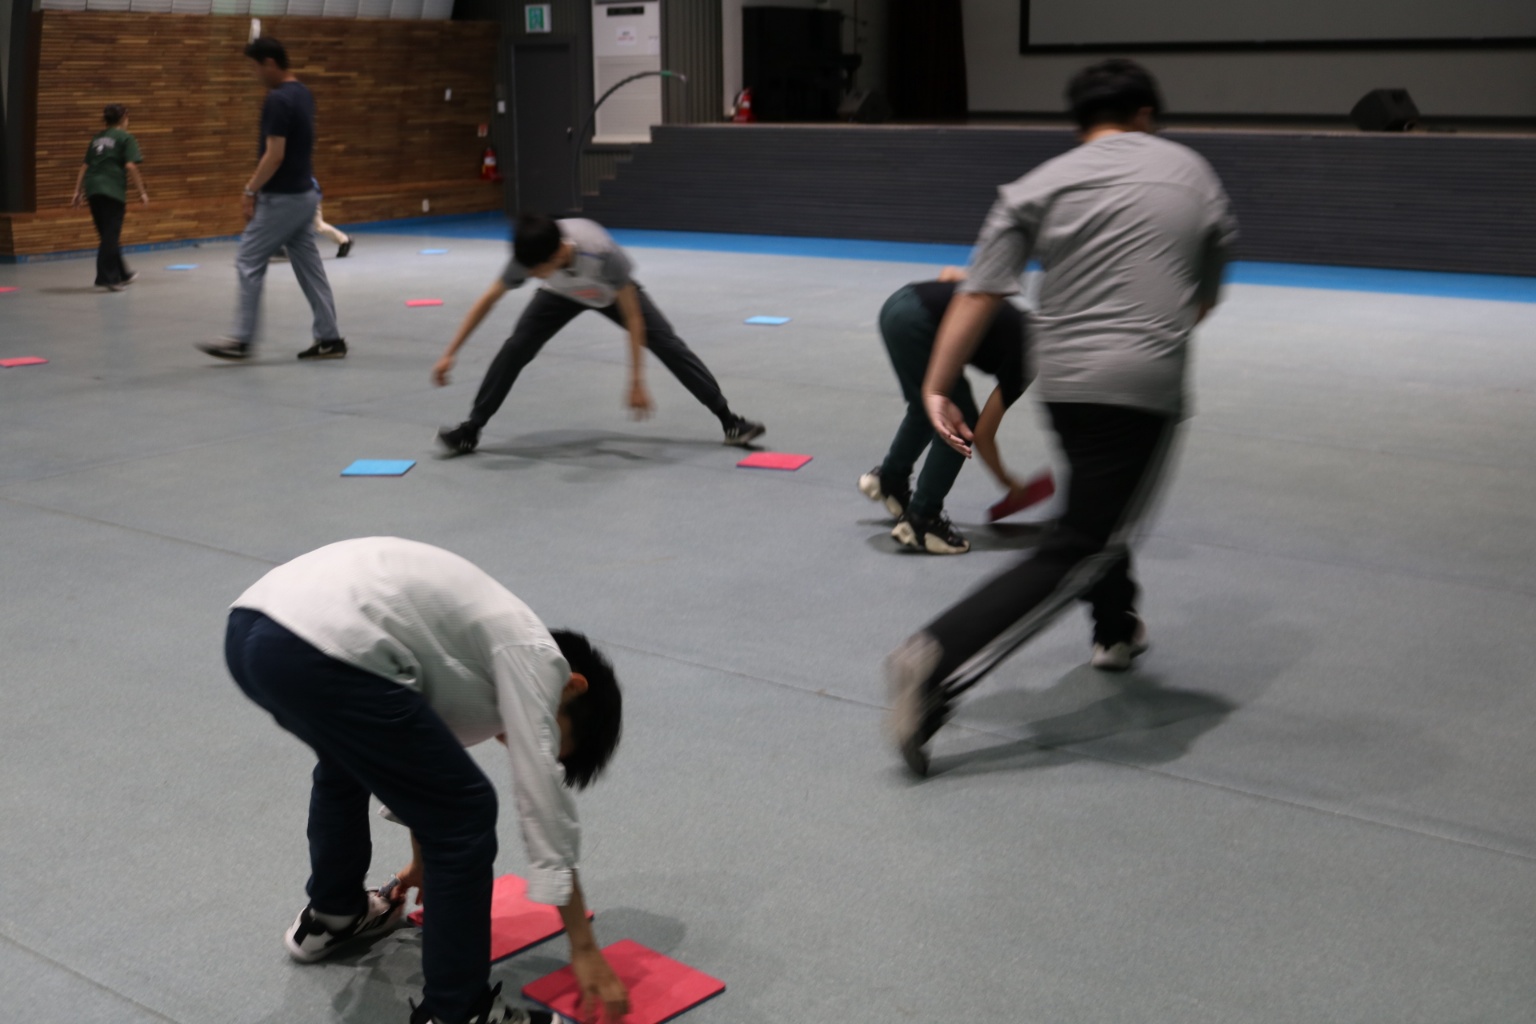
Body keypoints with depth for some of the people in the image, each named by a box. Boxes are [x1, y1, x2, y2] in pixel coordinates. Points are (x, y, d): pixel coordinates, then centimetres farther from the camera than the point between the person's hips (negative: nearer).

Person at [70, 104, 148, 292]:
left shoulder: (97, 138, 19)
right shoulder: (125, 138, 0)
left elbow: (85, 167, 18)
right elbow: (130, 166, -11)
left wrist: (78, 192, 19)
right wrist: (141, 192, -8)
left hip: (93, 190, 7)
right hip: (113, 190, -7)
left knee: (109, 235, 15)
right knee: (111, 236, -4)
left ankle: (122, 274, 26)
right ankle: (107, 277, -7)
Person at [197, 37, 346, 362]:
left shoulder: (277, 100, -19)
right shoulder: (303, 95, 11)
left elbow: (275, 155, -23)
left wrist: (251, 190, -15)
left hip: (280, 198, -9)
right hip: (304, 194, 9)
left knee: (249, 264, -1)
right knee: (309, 267, 10)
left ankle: (242, 340, 3)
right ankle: (330, 338, 10)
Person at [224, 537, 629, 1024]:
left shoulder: (490, 636, 33)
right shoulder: (532, 654, 8)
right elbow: (542, 801, 1)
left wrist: (424, 856, 64)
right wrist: (584, 948, 6)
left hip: (248, 629, 10)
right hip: (319, 653, -10)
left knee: (348, 757, 39)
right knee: (465, 816, 4)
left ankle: (331, 914, 58)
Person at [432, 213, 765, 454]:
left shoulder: (603, 253, -46)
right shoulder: (529, 256, -37)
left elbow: (633, 318, -35)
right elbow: (488, 301, -21)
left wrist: (636, 382, -32)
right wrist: (450, 354, -20)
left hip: (611, 291, -2)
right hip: (562, 293, 2)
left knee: (667, 343, -9)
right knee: (516, 347, -15)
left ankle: (729, 421, 0)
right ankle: (470, 430, -5)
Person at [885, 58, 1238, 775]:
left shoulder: (1039, 185, 6)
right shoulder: (1193, 173, 11)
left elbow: (980, 295, -4)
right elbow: (1205, 299, 18)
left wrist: (937, 388, -3)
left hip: (1059, 378, 4)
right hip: (1143, 385, -3)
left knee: (1103, 506, 31)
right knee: (1075, 552, -6)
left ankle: (1116, 629, 48)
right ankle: (939, 662, -21)